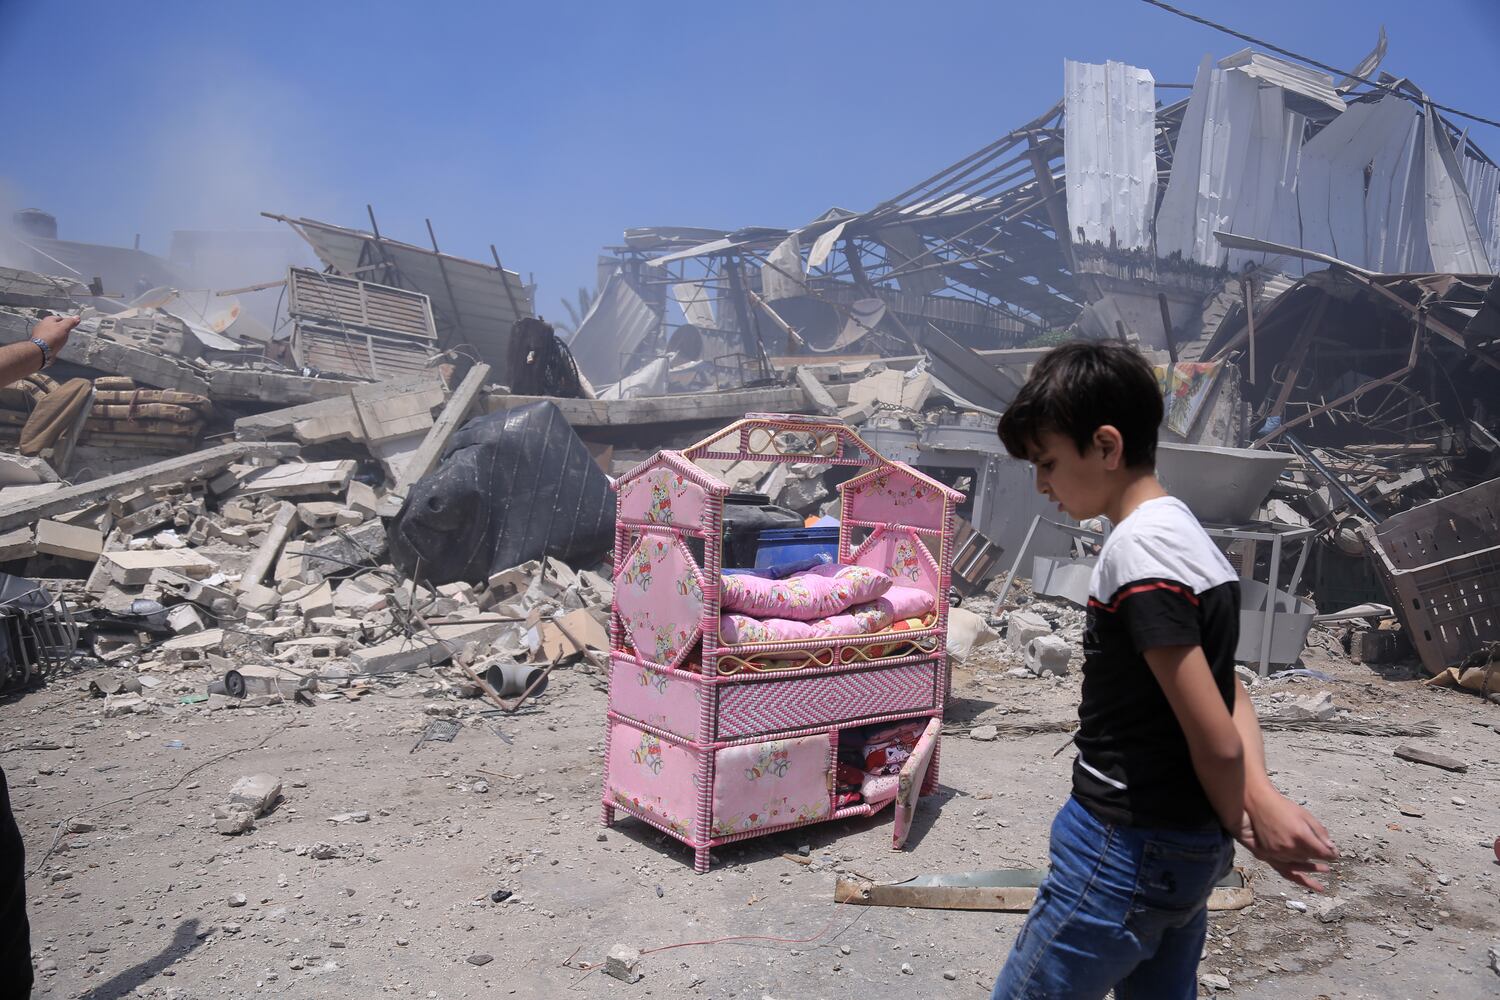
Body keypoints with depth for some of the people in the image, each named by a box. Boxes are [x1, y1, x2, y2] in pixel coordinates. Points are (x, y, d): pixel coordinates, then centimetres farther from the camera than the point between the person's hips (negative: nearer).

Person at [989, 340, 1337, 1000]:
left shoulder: (1138, 548, -21)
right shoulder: (1189, 533, 9)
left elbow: (1217, 740, -21)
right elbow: (1233, 701, 10)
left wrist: (1242, 824, -3)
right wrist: (1261, 798, -5)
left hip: (1124, 850, -9)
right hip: (1190, 848, 9)